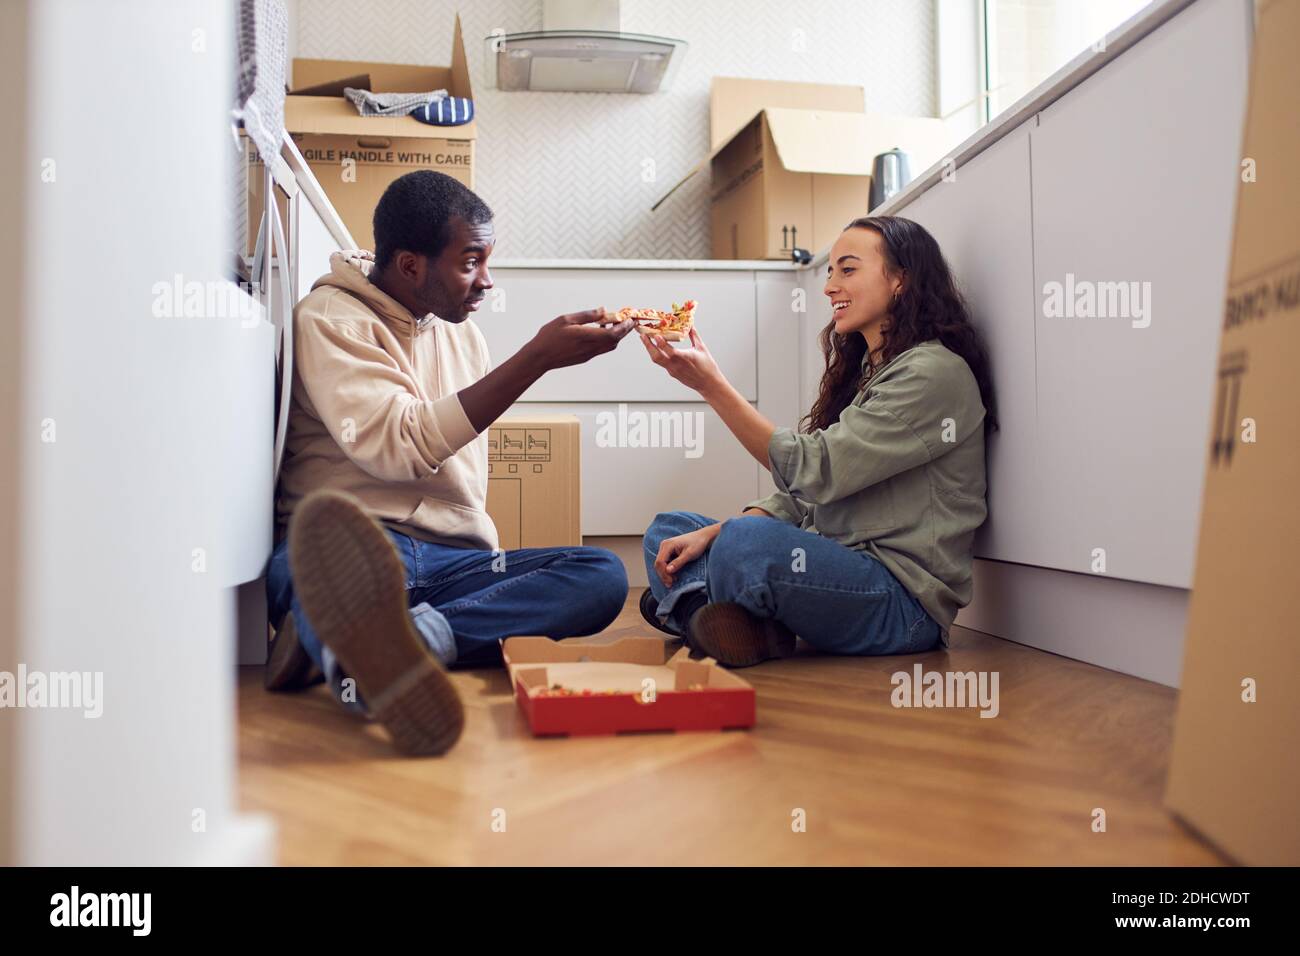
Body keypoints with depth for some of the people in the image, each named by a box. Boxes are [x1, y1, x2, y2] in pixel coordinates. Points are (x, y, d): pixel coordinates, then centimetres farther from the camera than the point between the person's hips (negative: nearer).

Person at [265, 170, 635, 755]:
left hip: (452, 562, 5)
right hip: (351, 545, -5)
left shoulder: (463, 333, 20)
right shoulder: (330, 318, 0)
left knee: (602, 575, -23)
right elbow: (401, 446, -16)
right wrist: (538, 356, -18)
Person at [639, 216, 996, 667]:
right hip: (836, 569, 10)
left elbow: (815, 471, -20)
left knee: (748, 543, -36)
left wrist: (712, 385, -20)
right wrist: (713, 533, -2)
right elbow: (801, 494, 13)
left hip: (905, 601, -10)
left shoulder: (934, 373, -11)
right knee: (669, 528, 8)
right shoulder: (864, 371, 18)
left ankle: (685, 603, -5)